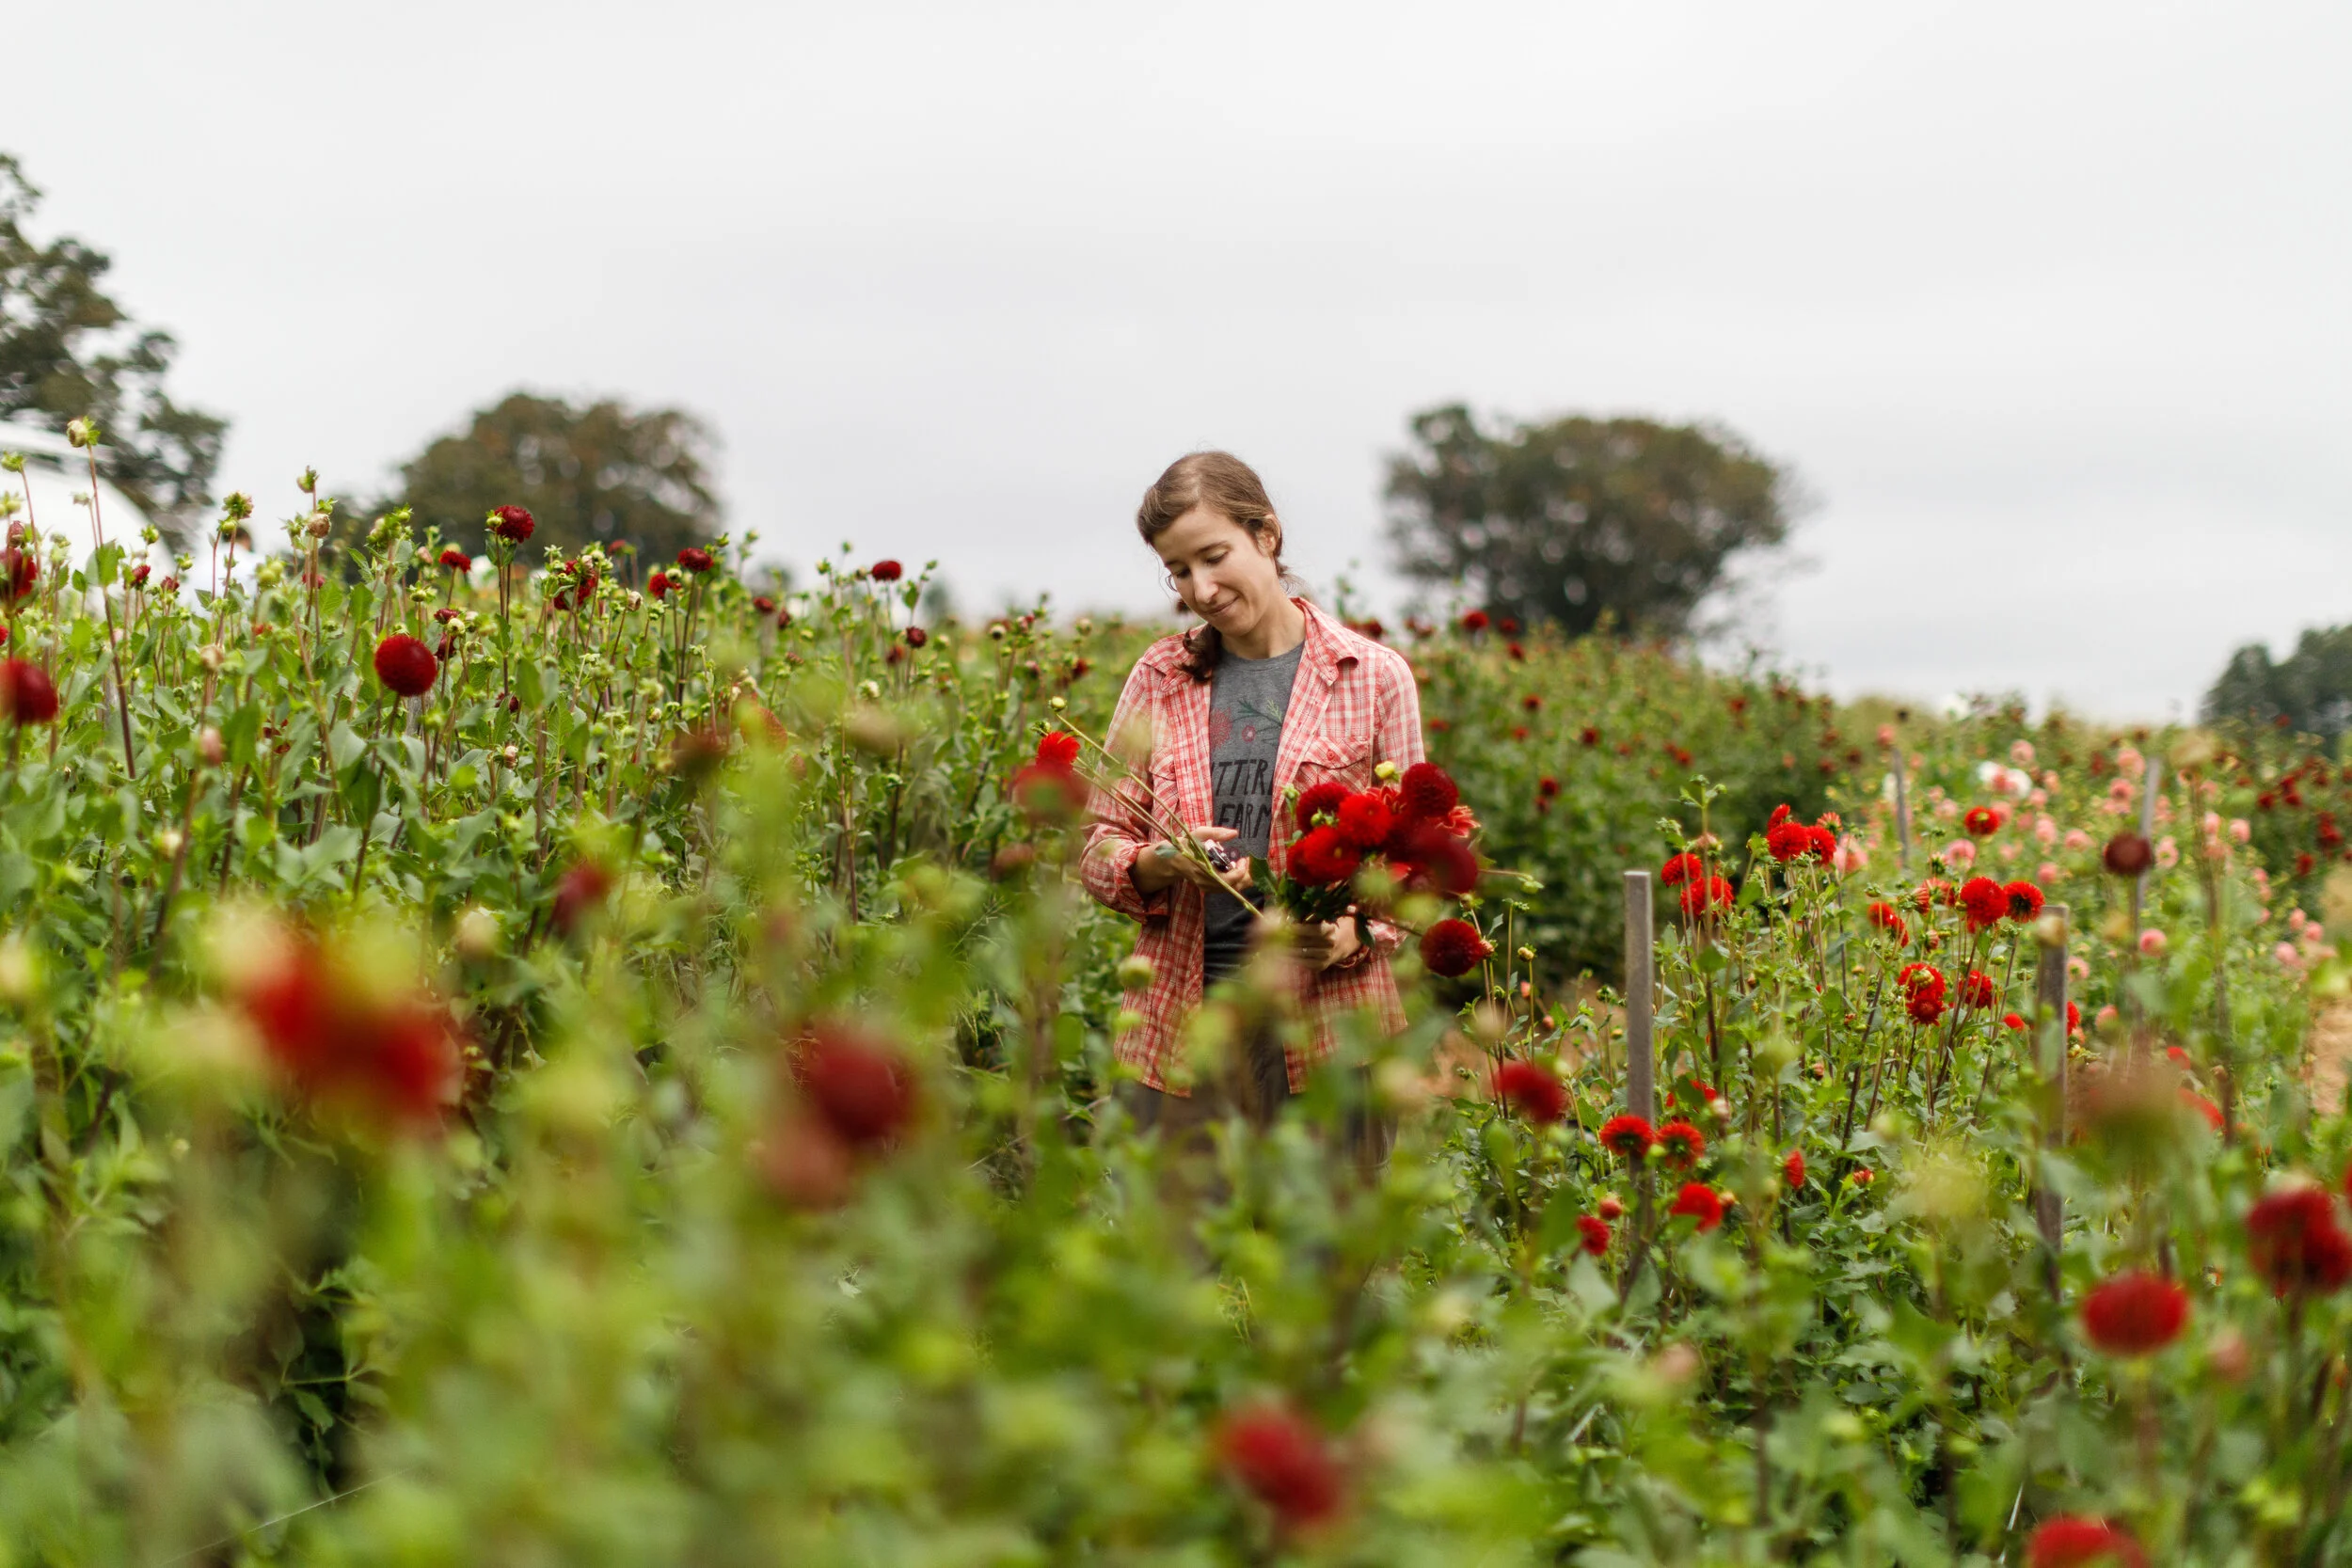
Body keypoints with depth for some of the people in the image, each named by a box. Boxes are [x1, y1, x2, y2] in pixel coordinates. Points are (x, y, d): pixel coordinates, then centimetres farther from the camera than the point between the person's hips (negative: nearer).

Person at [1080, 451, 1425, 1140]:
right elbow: (1099, 848, 11)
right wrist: (1161, 864, -11)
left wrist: (1354, 931, -14)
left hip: (1325, 1021, -2)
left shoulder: (1374, 677, 4)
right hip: (1179, 1027, 2)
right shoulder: (1158, 677, 11)